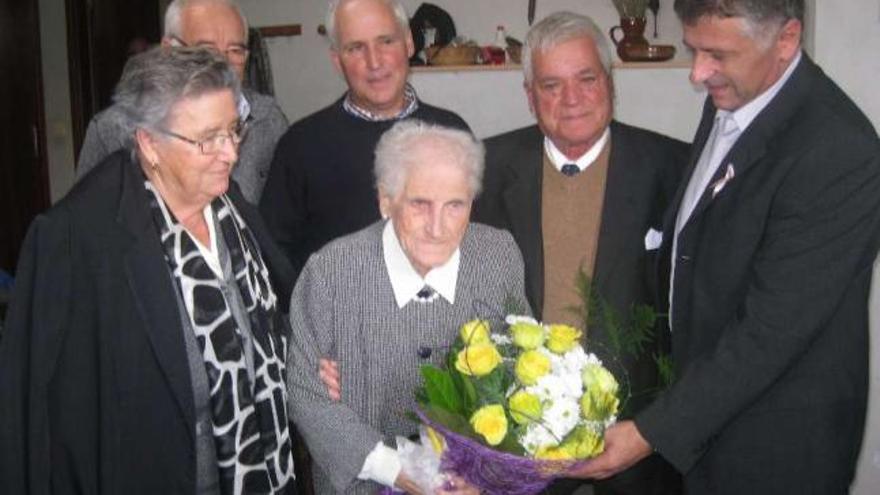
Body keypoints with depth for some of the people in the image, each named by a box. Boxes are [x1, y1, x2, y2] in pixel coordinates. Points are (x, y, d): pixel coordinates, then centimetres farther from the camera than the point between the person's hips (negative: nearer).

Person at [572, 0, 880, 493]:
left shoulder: (837, 149, -26)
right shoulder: (728, 100, 0)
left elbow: (771, 331, -26)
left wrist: (651, 433, -24)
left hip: (778, 440, -7)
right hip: (709, 406, 7)